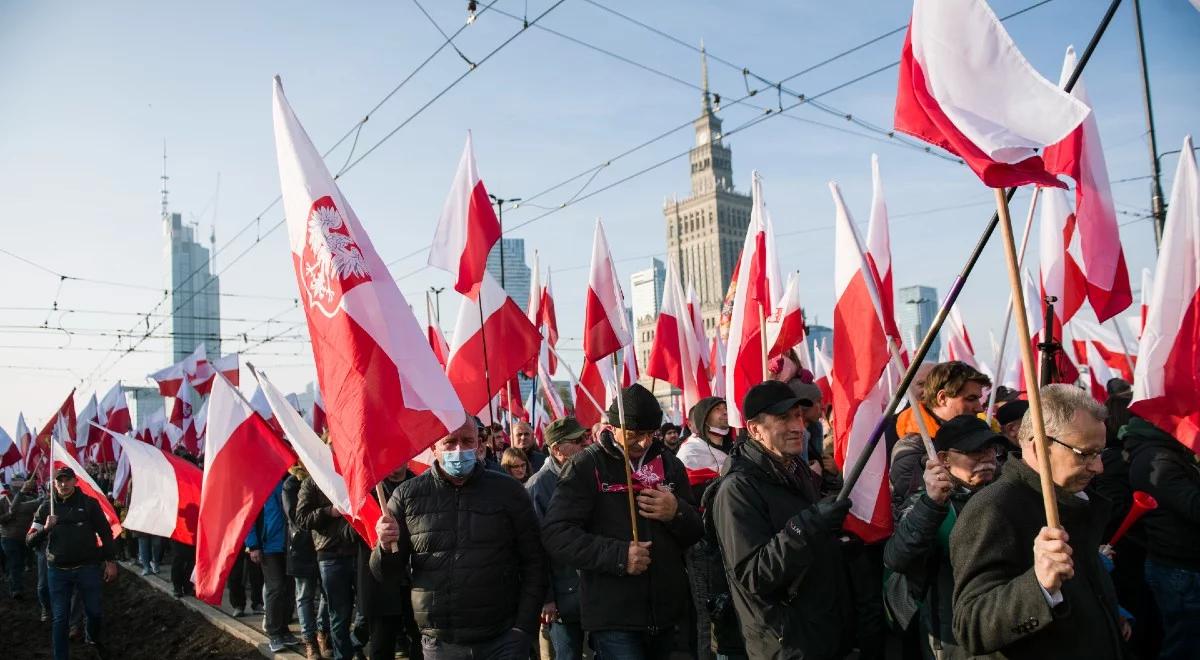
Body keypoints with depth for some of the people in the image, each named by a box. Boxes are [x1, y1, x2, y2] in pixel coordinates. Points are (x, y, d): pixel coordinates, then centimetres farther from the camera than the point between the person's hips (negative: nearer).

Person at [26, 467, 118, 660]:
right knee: (60, 618, 4)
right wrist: (45, 528, -17)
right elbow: (30, 540, 3)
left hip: (88, 568, -1)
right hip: (57, 571, 1)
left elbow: (105, 533, 1)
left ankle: (94, 639, 39)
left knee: (93, 611, 11)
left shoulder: (89, 503, -3)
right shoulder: (46, 507, 3)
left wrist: (110, 561, -2)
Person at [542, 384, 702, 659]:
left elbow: (696, 533, 13)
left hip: (668, 612, 5)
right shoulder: (586, 466, -5)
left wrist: (677, 513, -10)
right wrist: (617, 555, -23)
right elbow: (556, 534, -12)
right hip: (613, 616, -5)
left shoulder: (669, 463, 10)